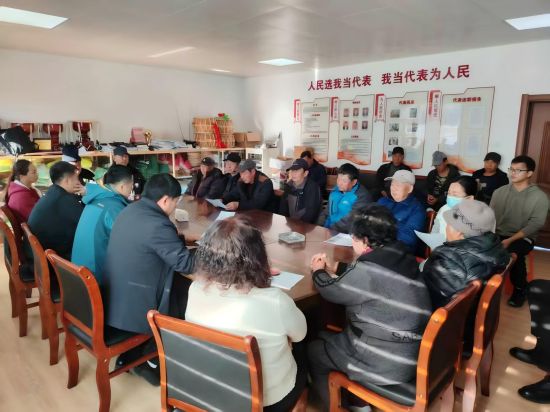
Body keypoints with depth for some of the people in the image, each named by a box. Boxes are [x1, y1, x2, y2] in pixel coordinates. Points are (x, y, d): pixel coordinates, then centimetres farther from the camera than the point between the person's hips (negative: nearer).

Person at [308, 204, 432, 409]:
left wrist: (319, 271, 10)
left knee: (312, 351, 10)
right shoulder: (399, 255, -2)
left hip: (388, 364, -8)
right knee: (327, 337, 22)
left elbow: (331, 291, -9)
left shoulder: (371, 269, -27)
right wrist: (331, 268, 16)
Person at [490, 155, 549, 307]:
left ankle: (519, 289, -6)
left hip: (523, 237, -3)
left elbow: (536, 224, -12)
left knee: (513, 253, -34)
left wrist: (510, 240, -21)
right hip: (498, 234, 3)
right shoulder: (500, 192, 5)